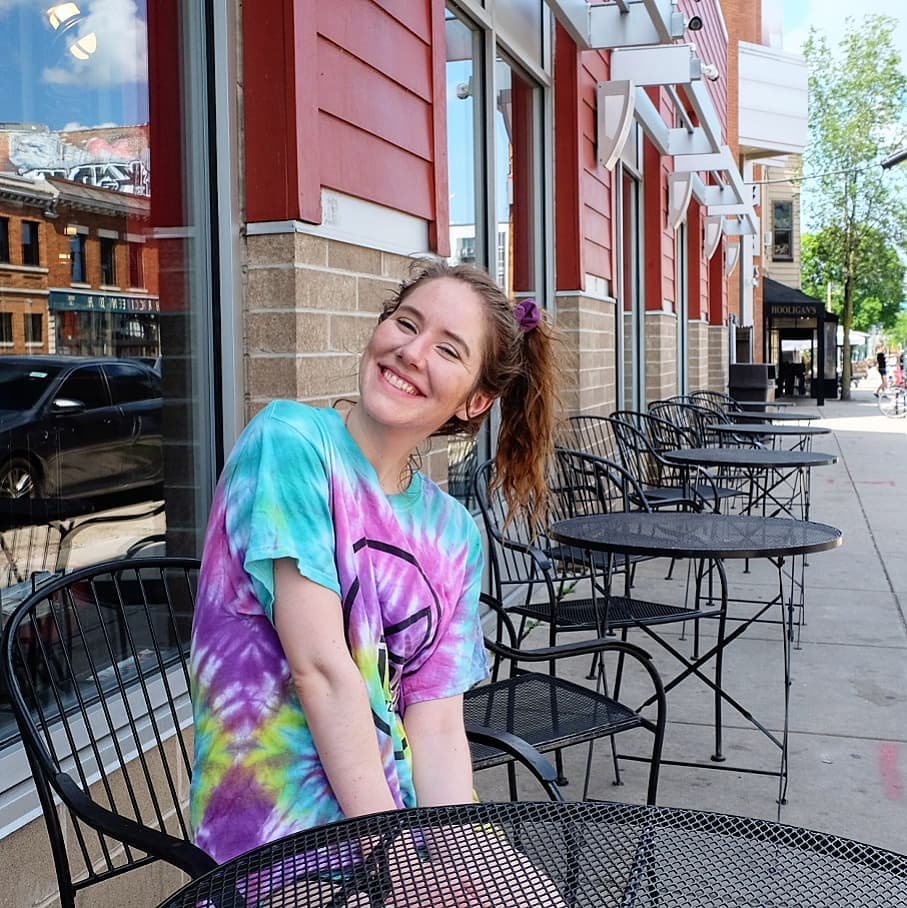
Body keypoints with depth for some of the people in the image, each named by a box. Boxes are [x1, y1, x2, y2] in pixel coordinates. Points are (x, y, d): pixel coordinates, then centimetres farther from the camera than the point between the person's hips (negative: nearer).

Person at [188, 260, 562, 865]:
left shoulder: (455, 532, 6)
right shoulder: (290, 439, -11)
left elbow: (437, 728, 0)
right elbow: (320, 666, -17)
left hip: (403, 812, 6)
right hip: (282, 846, -6)